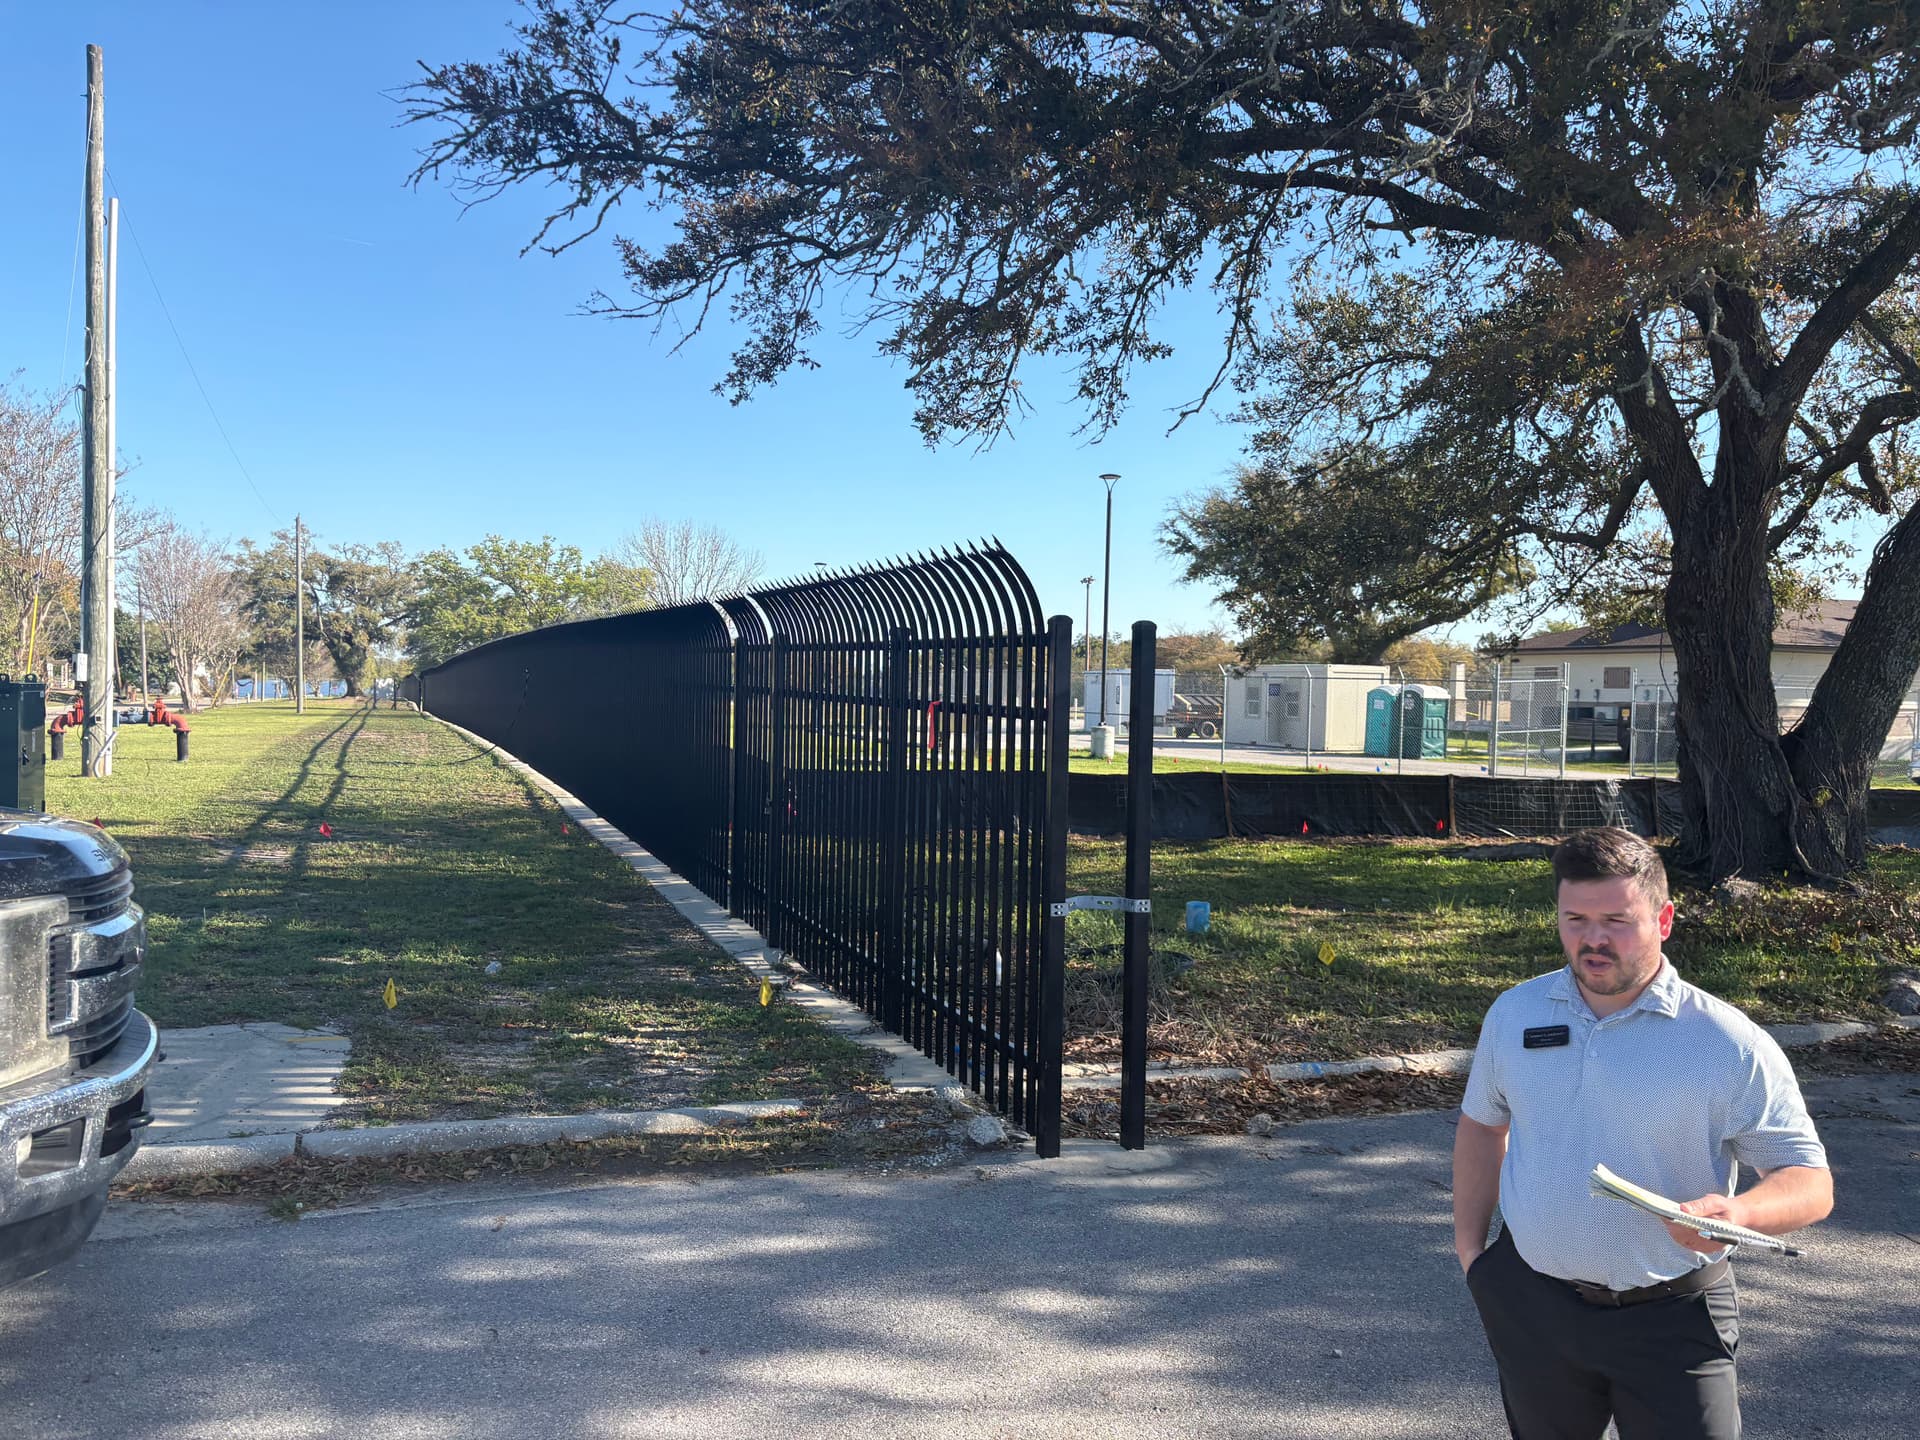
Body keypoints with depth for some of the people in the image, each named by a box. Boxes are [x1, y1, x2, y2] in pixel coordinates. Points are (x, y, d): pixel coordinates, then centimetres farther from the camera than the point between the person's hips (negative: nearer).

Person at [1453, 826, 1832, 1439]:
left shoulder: (1731, 1044, -12)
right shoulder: (1514, 1013, 0)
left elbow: (1810, 1181, -10)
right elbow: (1481, 1122, 13)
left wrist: (1737, 1214, -31)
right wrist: (1469, 1248, 10)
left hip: (1670, 1320, -3)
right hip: (1531, 1303, 3)